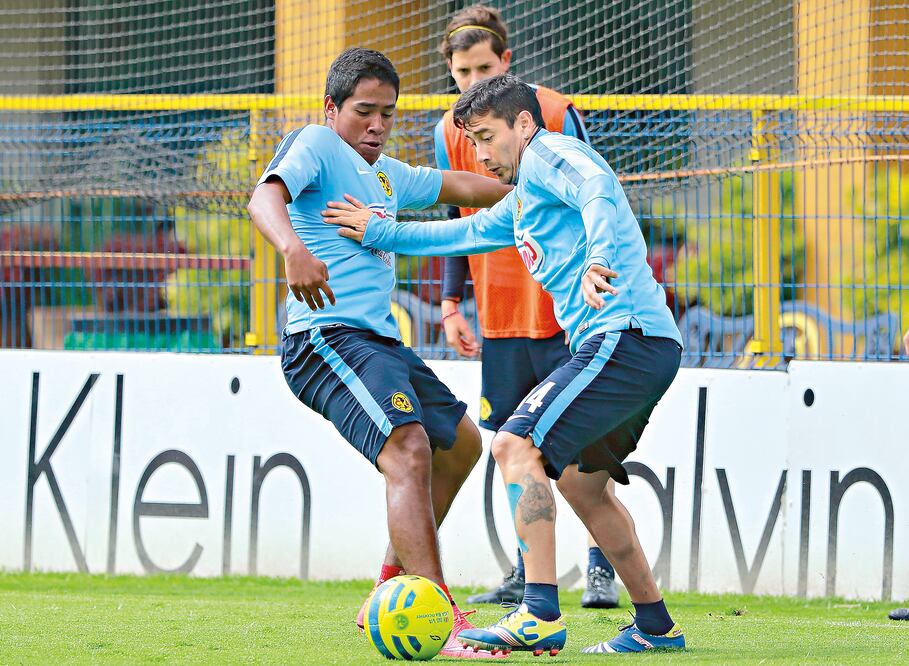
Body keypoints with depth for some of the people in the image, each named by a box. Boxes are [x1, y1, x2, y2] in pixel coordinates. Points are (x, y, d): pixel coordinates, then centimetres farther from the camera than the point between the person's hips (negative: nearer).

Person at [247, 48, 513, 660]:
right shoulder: (318, 145, -4)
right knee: (409, 451, -27)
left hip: (379, 341, 11)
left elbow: (457, 187, 37)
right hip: (327, 336, -11)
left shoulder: (385, 174, 23)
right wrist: (293, 249, -43)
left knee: (460, 443, 23)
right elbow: (265, 198, -22)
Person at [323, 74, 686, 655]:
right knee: (580, 480, 22)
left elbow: (598, 190, -22)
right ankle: (655, 625, 26)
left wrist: (598, 260, -38)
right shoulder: (519, 205, 28)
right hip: (647, 347, 11)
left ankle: (541, 616, -27)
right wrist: (379, 233, 36)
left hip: (627, 337, -11)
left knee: (519, 444, -18)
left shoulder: (548, 154, -2)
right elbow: (461, 234, 40)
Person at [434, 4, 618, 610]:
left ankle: (600, 567, -2)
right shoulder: (451, 131, 5)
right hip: (499, 315, 4)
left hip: (561, 307, -4)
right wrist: (451, 302, 7)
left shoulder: (555, 114, -8)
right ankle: (528, 574, 14)